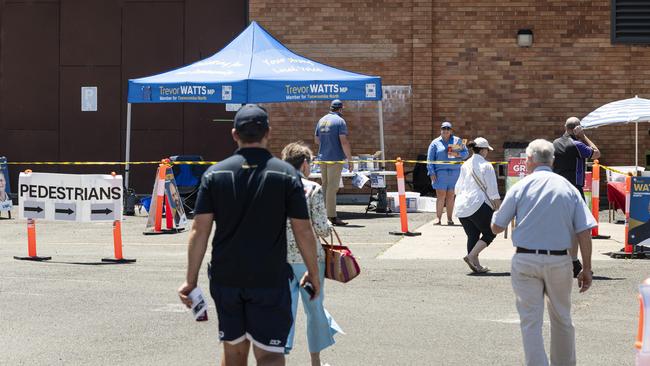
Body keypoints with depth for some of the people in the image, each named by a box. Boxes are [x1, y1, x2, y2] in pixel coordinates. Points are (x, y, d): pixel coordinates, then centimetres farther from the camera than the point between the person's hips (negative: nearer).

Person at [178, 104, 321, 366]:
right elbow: (303, 231, -4)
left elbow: (200, 231, -3)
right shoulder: (287, 174, -4)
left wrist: (191, 279, 2)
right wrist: (313, 273, 9)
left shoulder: (215, 174, 1)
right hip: (270, 280, -2)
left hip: (225, 278, 3)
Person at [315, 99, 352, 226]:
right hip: (335, 158, -7)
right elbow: (344, 141, -15)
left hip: (322, 157, 7)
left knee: (325, 186, 13)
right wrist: (349, 157, -9)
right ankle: (332, 216, -7)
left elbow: (316, 140, 19)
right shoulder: (340, 121, -8)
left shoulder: (321, 120, 13)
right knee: (332, 187, -7)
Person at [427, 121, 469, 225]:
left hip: (454, 172, 2)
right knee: (440, 195, -9)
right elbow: (430, 159, 6)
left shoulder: (457, 141, 13)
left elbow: (466, 153, 12)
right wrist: (431, 173, -3)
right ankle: (438, 218, -8)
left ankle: (449, 219, 7)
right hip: (440, 172, -1)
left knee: (451, 196, 2)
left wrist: (457, 154, -9)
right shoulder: (435, 143, 8)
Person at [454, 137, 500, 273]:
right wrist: (498, 206, 0)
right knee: (490, 233, 6)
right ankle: (471, 256, -9)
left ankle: (476, 265, 14)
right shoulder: (486, 166, -5)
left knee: (472, 235, 14)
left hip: (461, 207, 7)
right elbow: (493, 191, -7)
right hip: (478, 205, -7)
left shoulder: (465, 165, 14)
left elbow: (457, 188, 20)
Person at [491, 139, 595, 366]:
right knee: (562, 319, 18)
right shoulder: (569, 188, 2)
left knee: (531, 322, 3)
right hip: (559, 261, 2)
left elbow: (496, 228, 1)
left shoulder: (521, 187, -3)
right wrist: (586, 268, 4)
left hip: (525, 260, -2)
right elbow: (584, 232, -2)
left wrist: (496, 214, 23)